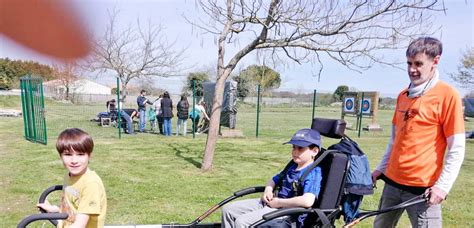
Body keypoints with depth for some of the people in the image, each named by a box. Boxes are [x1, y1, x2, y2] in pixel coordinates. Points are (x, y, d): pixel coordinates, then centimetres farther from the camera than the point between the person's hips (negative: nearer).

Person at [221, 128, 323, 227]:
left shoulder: (314, 173, -13)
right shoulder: (292, 168, 16)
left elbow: (307, 201, -30)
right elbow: (273, 180, 29)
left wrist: (279, 202, -19)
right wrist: (268, 190, 4)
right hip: (270, 203, 10)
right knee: (228, 209, 5)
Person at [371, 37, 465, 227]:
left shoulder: (447, 95, -9)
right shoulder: (403, 95, 10)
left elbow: (456, 149, -10)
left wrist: (443, 185, -15)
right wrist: (382, 167, 16)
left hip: (422, 188, -6)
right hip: (392, 181, 6)